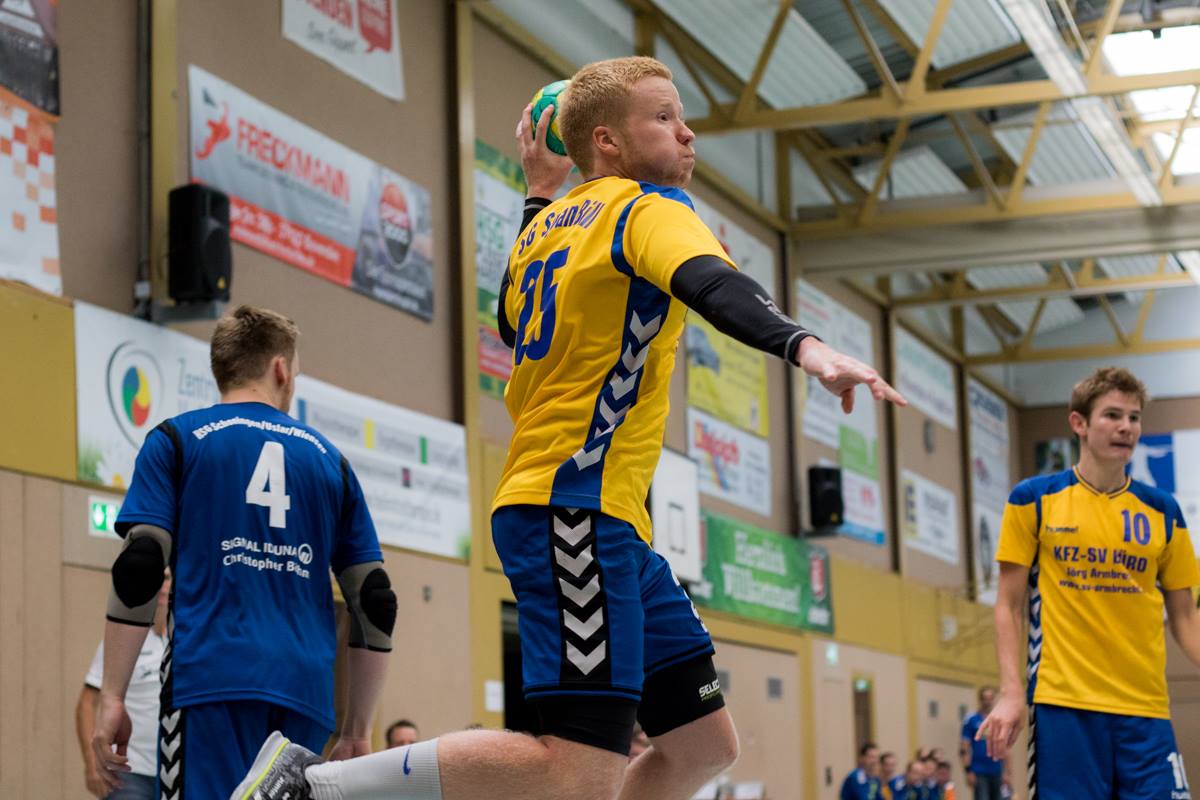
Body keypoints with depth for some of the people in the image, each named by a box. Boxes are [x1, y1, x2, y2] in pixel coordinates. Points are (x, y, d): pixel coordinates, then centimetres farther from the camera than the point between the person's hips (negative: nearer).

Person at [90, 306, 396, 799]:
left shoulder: (176, 440, 10)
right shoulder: (327, 458, 19)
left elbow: (139, 569, -3)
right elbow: (375, 602, 15)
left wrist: (112, 697, -1)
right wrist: (357, 731, 20)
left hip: (211, 679, -3)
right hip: (305, 693, 3)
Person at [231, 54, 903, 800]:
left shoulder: (548, 224, 20)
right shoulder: (648, 207, -4)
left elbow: (511, 320, 39)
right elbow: (710, 283, -26)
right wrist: (806, 345, -43)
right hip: (577, 509, -10)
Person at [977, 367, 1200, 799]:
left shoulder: (1161, 510, 10)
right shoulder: (1033, 500, 4)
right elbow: (1009, 606, 4)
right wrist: (1010, 693, -6)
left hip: (1145, 708, 2)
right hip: (1062, 704, -2)